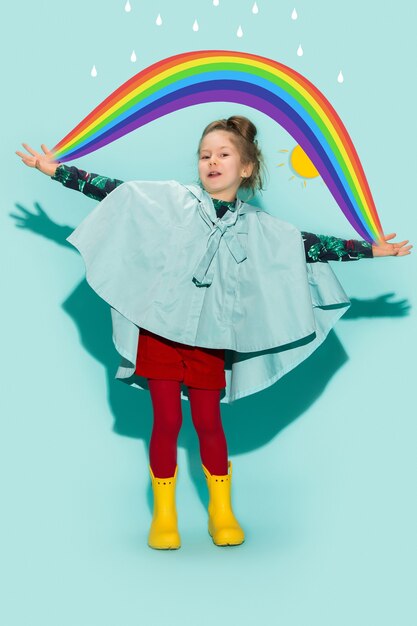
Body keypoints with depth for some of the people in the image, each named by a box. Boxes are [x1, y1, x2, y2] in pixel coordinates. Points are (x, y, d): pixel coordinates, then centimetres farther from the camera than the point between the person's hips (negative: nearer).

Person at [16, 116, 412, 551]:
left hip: (211, 337, 1)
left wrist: (372, 250, 7)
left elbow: (309, 246, 8)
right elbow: (113, 191, 1)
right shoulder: (172, 199, 0)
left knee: (208, 422, 6)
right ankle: (163, 515, 17)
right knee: (166, 421, 1)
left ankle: (222, 512, 25)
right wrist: (56, 170, -2)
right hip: (160, 326, -1)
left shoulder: (257, 226, 5)